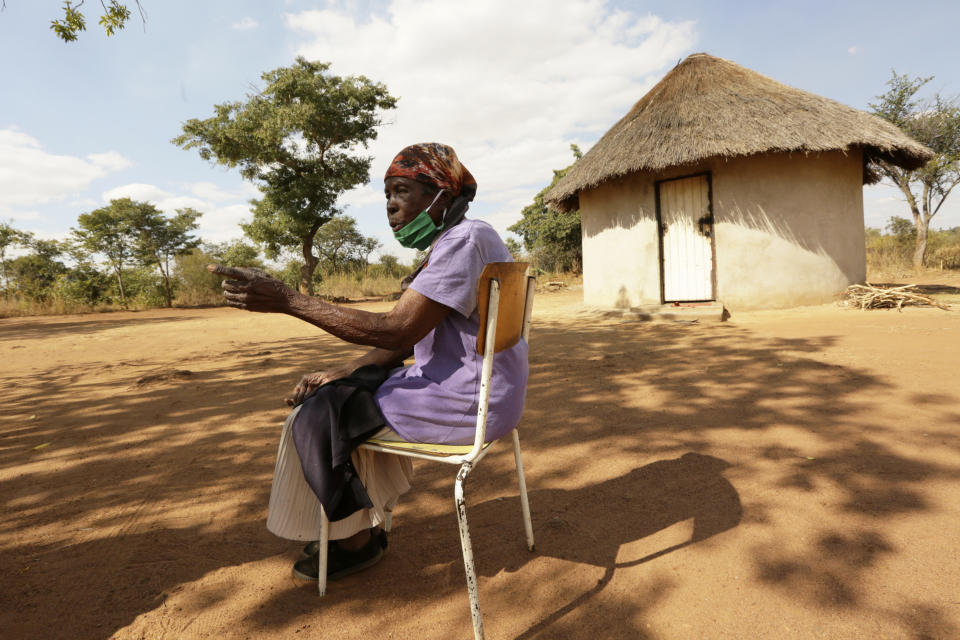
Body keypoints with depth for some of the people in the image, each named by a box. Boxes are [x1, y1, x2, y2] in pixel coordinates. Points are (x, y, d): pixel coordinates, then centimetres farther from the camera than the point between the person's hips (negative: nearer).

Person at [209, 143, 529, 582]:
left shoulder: (464, 241, -19)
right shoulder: (447, 245, 13)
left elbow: (397, 331, -27)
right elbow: (408, 338, 12)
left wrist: (286, 300, -26)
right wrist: (339, 373, 4)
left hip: (466, 403, -10)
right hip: (457, 386, 10)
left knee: (317, 419, -3)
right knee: (344, 396, 18)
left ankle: (354, 539, 17)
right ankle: (366, 523, 25)